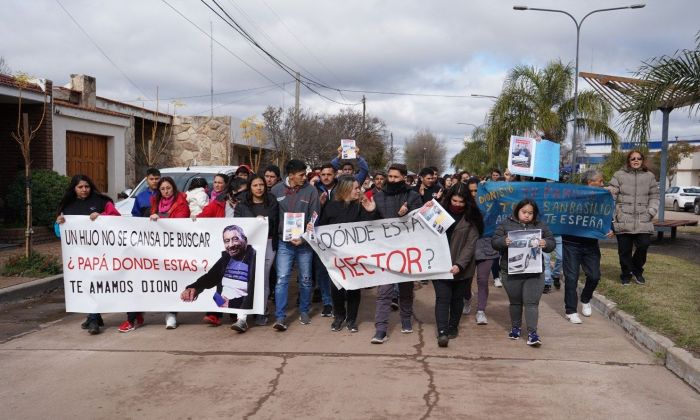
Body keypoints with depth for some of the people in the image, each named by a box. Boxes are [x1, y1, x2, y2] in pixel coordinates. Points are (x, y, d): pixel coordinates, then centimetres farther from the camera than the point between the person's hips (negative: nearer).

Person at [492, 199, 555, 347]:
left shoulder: (541, 226, 7)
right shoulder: (506, 224, 2)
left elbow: (552, 243, 7)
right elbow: (494, 241, -1)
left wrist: (545, 243, -16)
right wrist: (504, 241, -23)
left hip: (534, 273, 0)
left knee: (532, 302, -4)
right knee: (515, 302, 13)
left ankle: (532, 333, -2)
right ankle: (515, 327, 28)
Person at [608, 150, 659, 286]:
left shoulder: (649, 176, 10)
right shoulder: (619, 175, 2)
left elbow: (654, 197, 12)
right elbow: (611, 196, -1)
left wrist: (651, 212, -3)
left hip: (643, 221, 2)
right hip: (623, 220, -1)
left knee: (643, 245, -7)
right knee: (624, 249, 3)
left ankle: (637, 270, 20)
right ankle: (626, 274, 24)